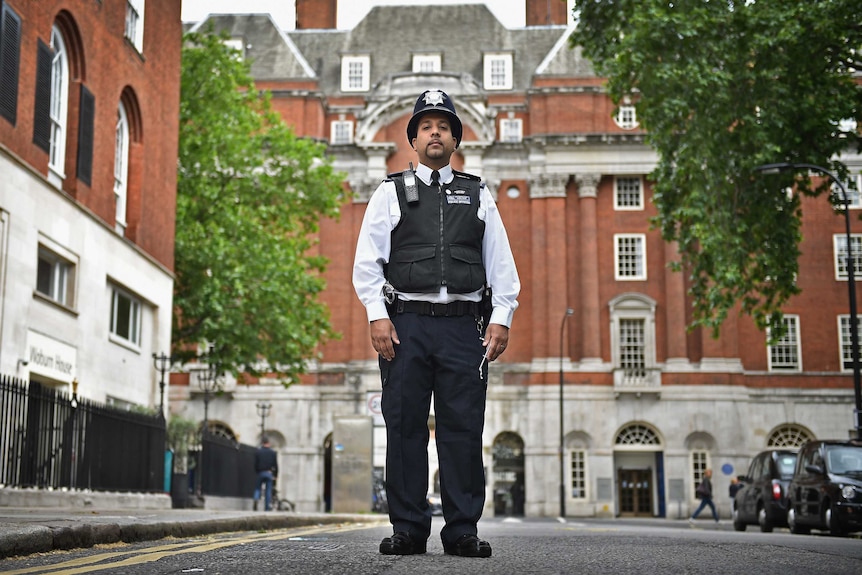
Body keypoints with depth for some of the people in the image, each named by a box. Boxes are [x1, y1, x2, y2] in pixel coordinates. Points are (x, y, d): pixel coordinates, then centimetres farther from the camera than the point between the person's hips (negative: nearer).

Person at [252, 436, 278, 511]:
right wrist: (275, 475, 9)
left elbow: (256, 464, -1)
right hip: (269, 473, 1)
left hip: (260, 473, -1)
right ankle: (268, 507, 2)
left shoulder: (258, 451, -1)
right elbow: (275, 465, 3)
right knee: (268, 490, 5)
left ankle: (256, 499, -18)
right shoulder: (273, 452, 3)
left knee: (257, 488, 12)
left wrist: (257, 472, 10)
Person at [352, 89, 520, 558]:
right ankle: (408, 530, 7)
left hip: (463, 325, 1)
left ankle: (462, 531, 5)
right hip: (406, 324, -1)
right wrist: (377, 316, -6)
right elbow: (367, 261, 6)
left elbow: (501, 263, 13)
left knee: (463, 428, -1)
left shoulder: (478, 195, 17)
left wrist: (500, 319, 2)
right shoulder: (391, 193, 12)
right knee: (405, 427, 0)